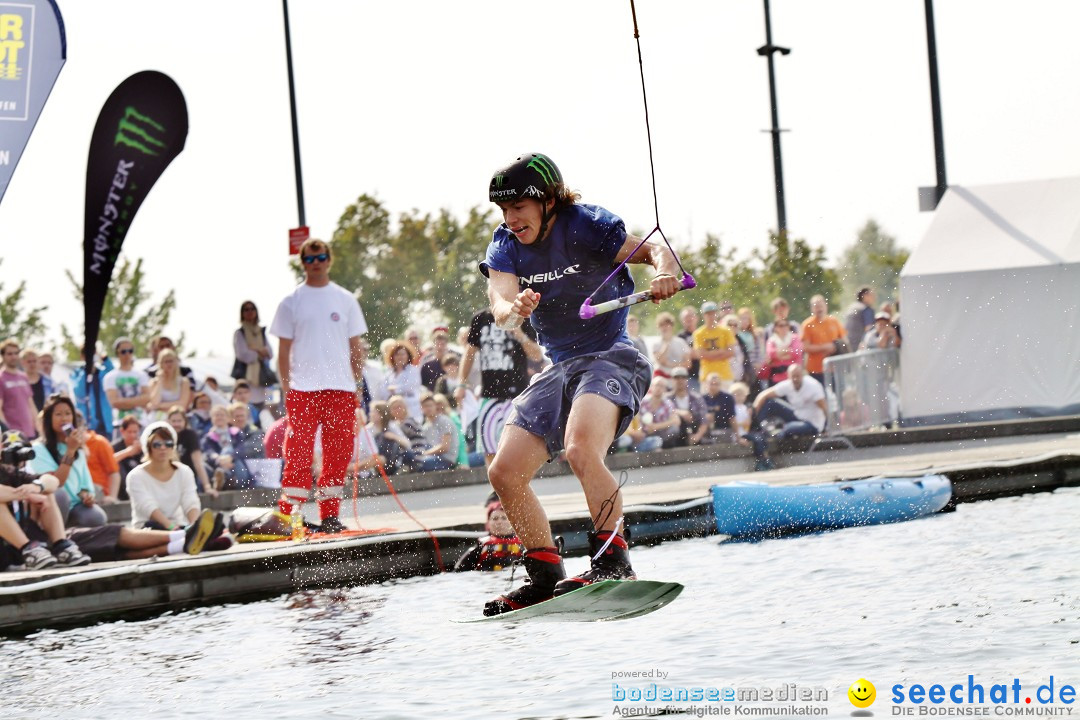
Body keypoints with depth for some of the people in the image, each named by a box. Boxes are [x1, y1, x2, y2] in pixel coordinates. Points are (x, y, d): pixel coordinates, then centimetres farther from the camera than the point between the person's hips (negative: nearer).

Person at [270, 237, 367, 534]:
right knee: (298, 453, -7)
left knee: (337, 453, 3)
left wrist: (358, 386, 5)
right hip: (302, 389, -2)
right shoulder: (291, 302, 6)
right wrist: (286, 389, -3)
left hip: (341, 388, 2)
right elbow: (283, 349, 5)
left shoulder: (345, 300, 11)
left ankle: (330, 515, 11)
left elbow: (355, 346, 12)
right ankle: (287, 515, -5)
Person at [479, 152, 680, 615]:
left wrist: (665, 273, -41)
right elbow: (499, 304, -17)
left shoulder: (583, 225, -11)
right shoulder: (506, 246, 1)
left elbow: (654, 250, -17)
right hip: (559, 369, 7)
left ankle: (613, 563, -32)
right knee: (504, 473, 0)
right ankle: (546, 577, 11)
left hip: (612, 358, -7)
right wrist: (514, 309, -42)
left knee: (580, 449, -34)